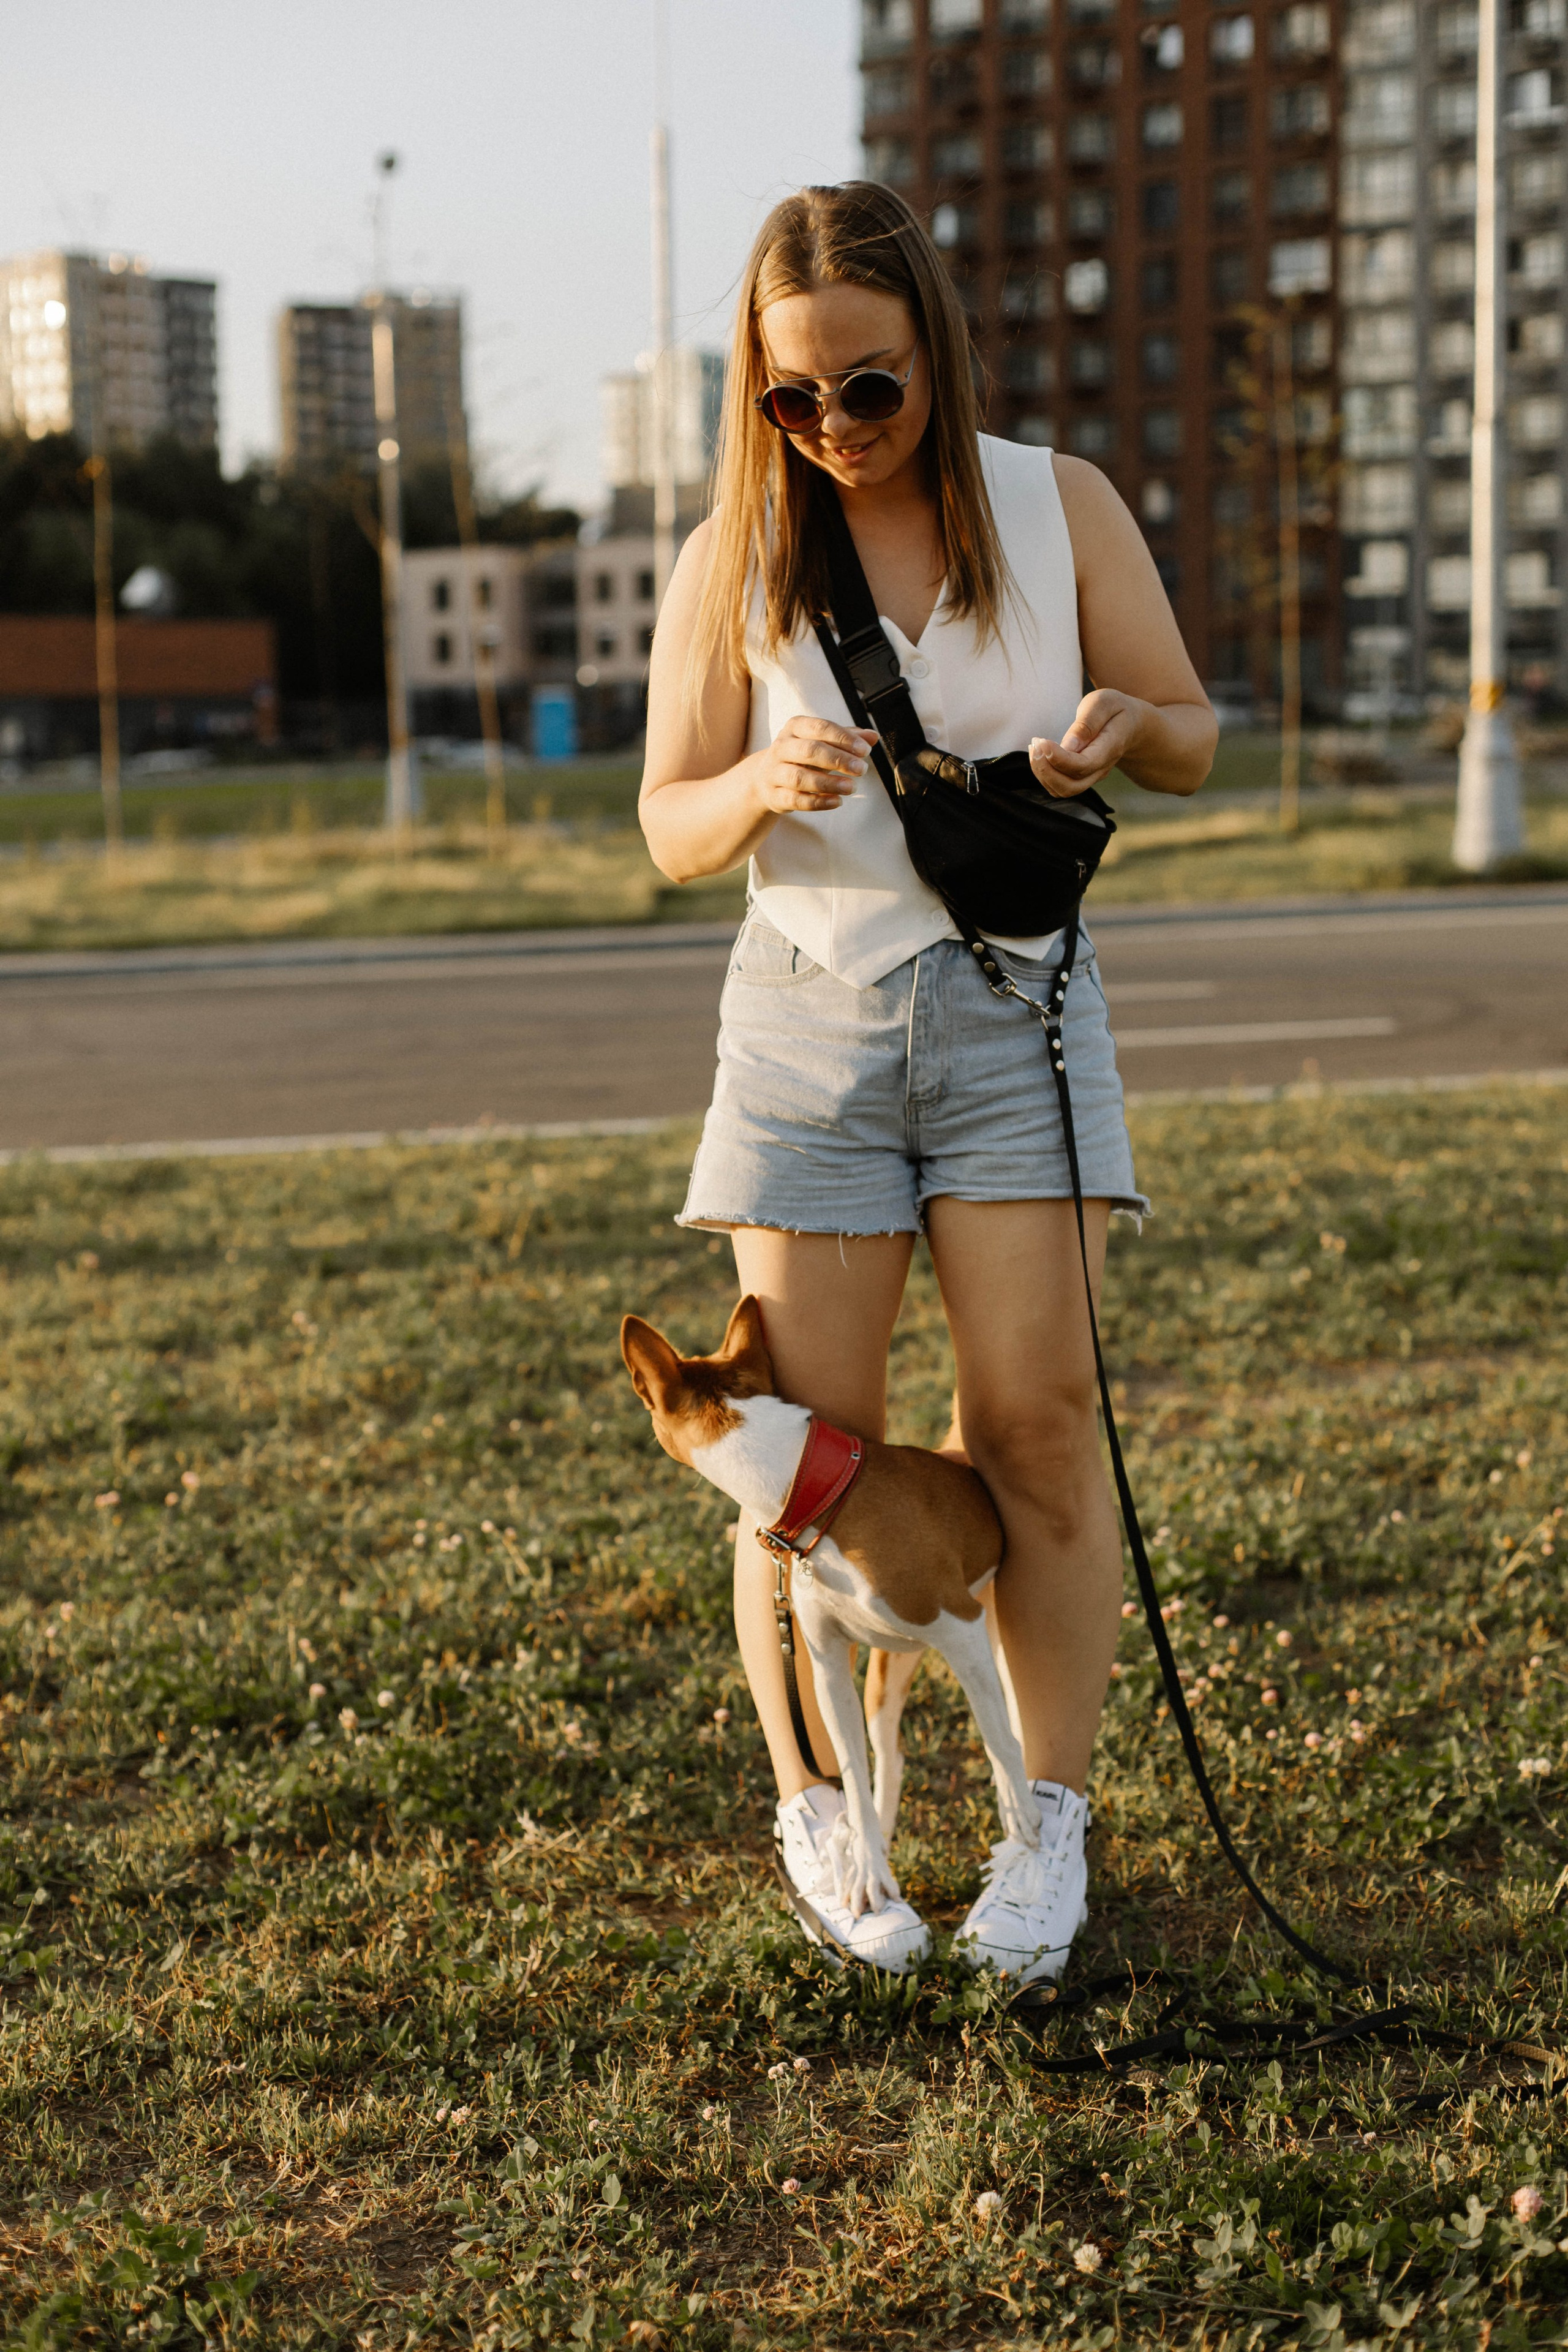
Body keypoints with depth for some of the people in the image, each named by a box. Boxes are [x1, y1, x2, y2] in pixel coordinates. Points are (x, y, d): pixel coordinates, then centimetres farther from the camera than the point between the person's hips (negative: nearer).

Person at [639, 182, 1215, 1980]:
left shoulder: (1059, 510, 0)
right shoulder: (733, 558, 0)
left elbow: (1191, 739, 7)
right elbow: (670, 828, 2)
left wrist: (1122, 727, -18)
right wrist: (763, 785, -22)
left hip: (1016, 996, 0)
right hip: (812, 1010, 0)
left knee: (1035, 1412, -5)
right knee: (812, 1433, -1)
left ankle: (1048, 1828, 7)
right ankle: (816, 1817, 15)